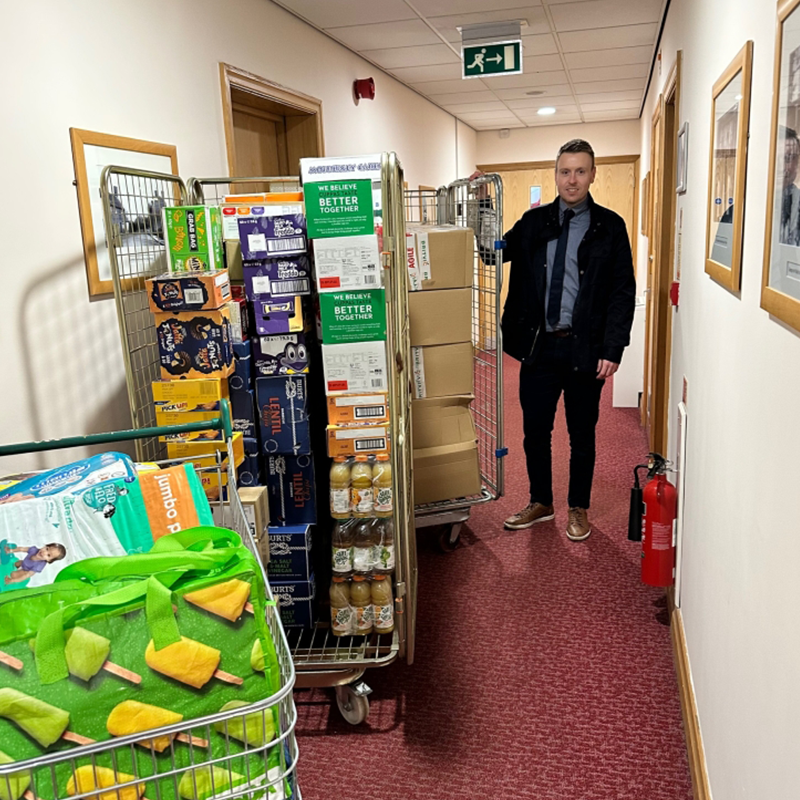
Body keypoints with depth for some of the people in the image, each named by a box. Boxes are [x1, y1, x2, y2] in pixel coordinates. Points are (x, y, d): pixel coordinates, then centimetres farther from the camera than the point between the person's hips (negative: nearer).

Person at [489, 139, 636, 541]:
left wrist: (613, 349, -12)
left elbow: (623, 292, -4)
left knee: (582, 434, 11)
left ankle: (579, 509, 28)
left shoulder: (610, 227, -1)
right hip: (538, 344, 3)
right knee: (535, 430, 11)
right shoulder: (533, 221, 7)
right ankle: (540, 503, 31)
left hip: (584, 347, -2)